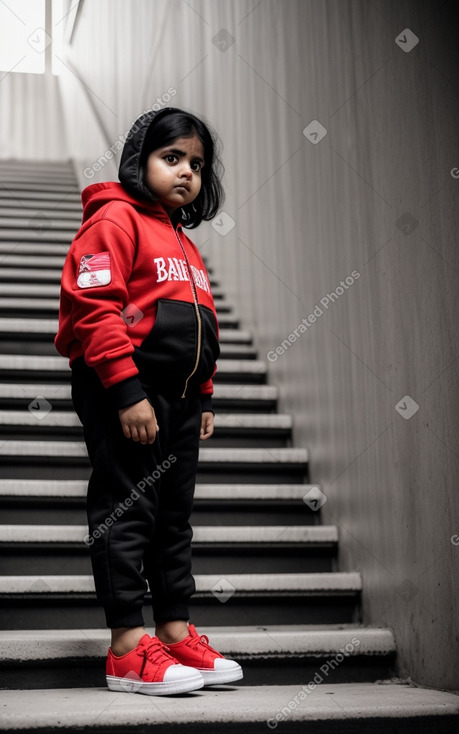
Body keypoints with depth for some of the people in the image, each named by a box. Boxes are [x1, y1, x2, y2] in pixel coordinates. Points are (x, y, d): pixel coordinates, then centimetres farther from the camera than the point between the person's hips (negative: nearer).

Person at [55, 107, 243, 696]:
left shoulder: (183, 243, 23)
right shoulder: (116, 219, -5)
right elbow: (92, 308, -16)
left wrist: (203, 397, 21)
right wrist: (127, 392, -21)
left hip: (178, 400, 9)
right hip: (124, 396, -9)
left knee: (174, 516, 12)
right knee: (126, 512, -5)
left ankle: (176, 635, 20)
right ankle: (128, 650, 0)